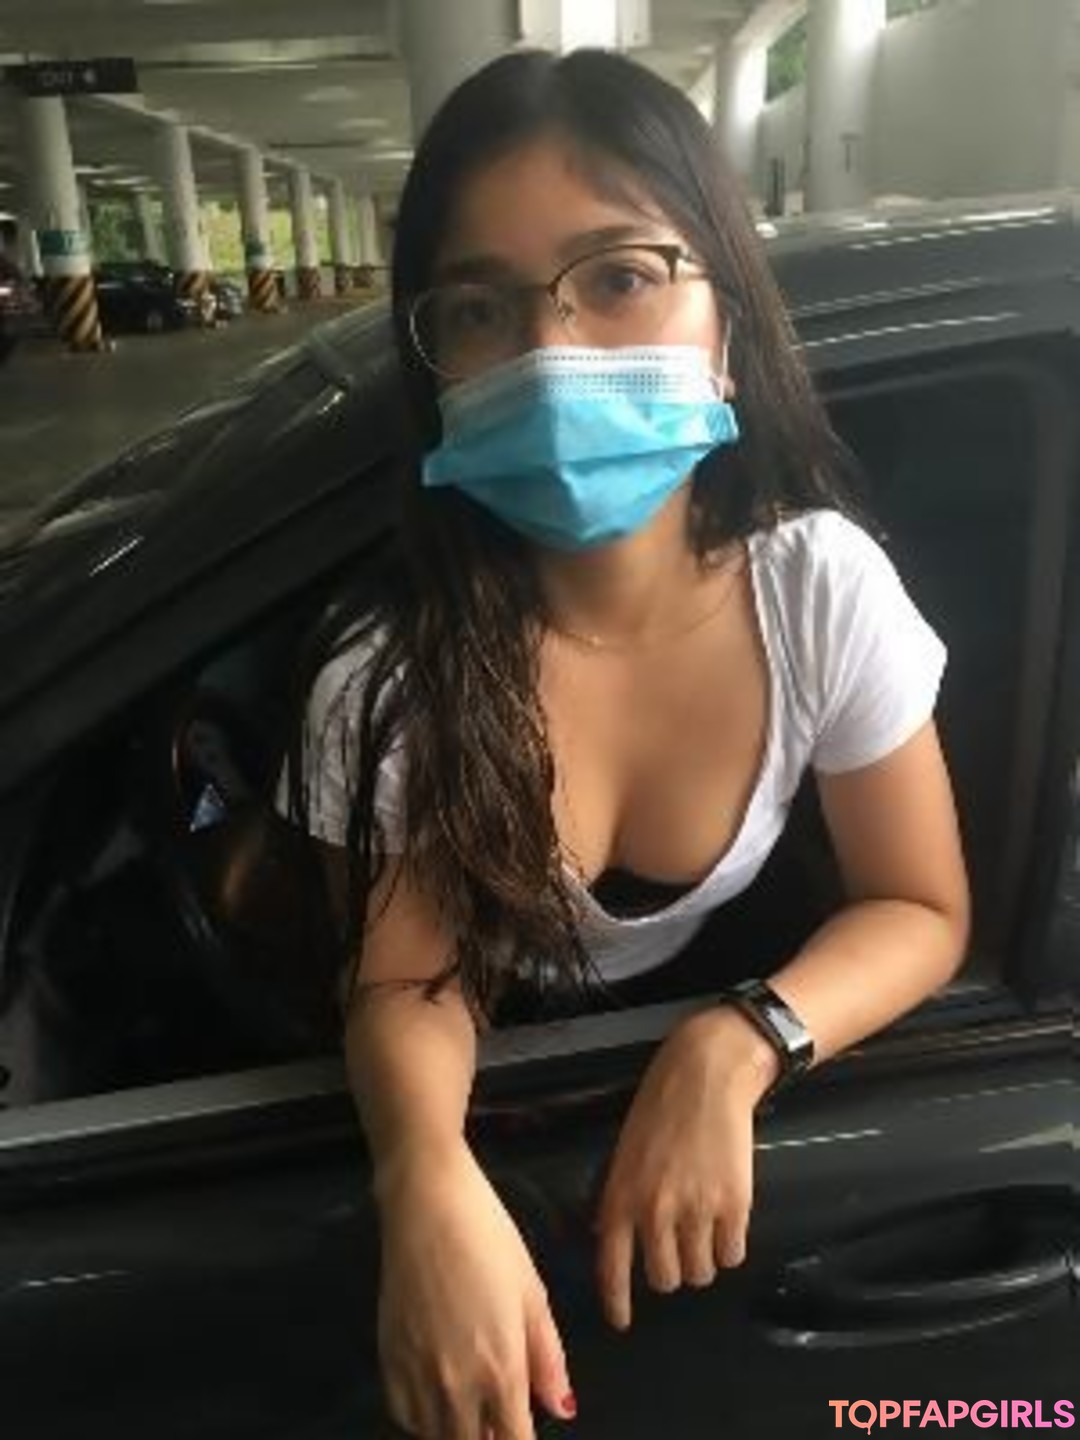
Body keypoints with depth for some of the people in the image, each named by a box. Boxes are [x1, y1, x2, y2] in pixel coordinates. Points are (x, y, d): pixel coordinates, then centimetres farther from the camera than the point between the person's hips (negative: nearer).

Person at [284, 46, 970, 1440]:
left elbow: (919, 908, -15)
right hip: (489, 1073, -1)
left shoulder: (821, 585, -25)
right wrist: (427, 1175, -42)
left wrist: (734, 1050, -34)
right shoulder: (386, 685, -29)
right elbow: (405, 982, -19)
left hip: (709, 1022, 2)